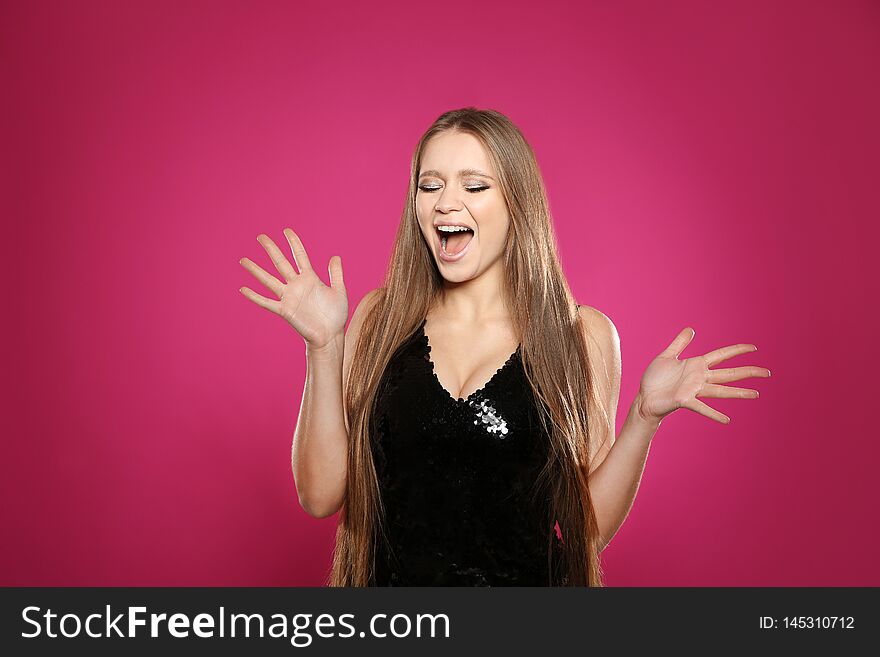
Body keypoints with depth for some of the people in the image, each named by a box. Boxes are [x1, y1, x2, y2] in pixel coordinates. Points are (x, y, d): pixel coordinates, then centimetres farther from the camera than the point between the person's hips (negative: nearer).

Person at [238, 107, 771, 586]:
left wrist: (645, 417, -19)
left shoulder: (583, 336, -7)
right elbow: (321, 495, -9)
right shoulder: (381, 318, -4)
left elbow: (589, 527, -7)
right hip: (387, 595, 1)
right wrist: (325, 346, -16)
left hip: (524, 580, -1)